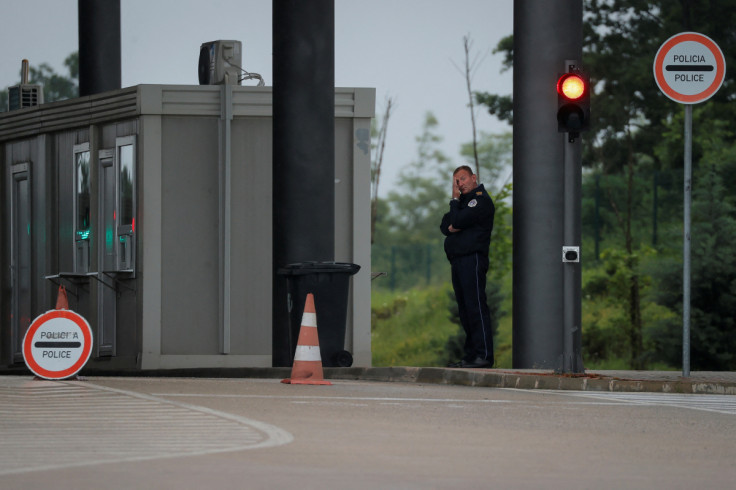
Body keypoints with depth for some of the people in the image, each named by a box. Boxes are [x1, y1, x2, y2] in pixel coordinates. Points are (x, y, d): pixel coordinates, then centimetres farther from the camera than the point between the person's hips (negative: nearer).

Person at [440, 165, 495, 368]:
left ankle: (484, 355, -16)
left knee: (475, 306, -13)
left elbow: (458, 221, -14)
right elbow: (445, 226, 17)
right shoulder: (465, 200, 23)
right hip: (457, 260, 9)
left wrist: (455, 201, 0)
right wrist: (451, 227, -4)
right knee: (465, 309, 8)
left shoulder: (481, 200, -5)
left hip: (473, 258, -9)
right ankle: (470, 355, 9)